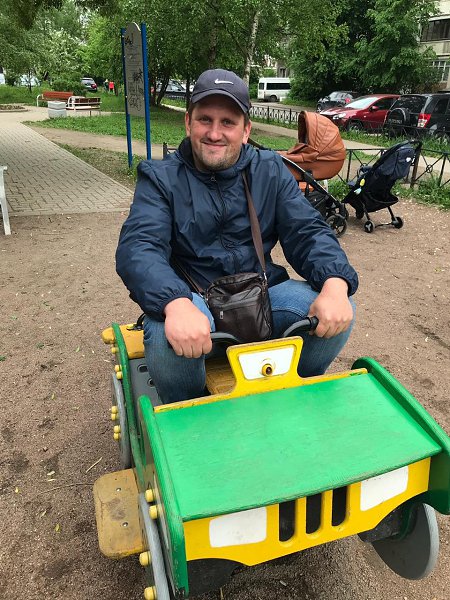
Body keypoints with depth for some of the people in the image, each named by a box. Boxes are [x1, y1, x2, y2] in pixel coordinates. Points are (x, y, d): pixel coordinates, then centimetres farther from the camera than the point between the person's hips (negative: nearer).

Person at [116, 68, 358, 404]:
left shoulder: (270, 171, 8)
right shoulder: (161, 178, -2)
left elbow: (308, 231, 0)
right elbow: (137, 247, -17)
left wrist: (335, 285, -23)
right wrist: (176, 305, -39)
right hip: (191, 300, -2)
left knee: (339, 314, -19)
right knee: (166, 337, -35)